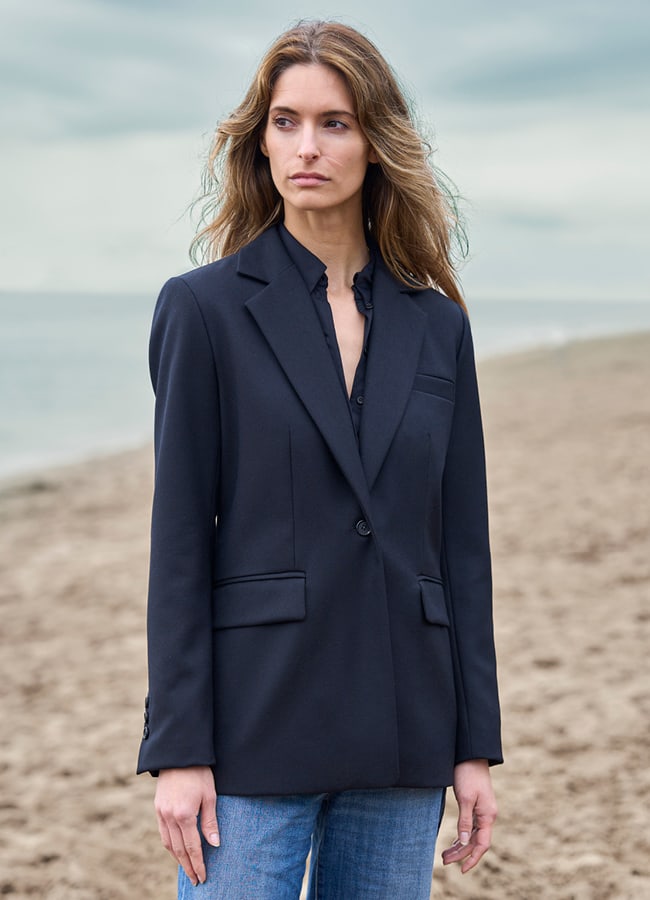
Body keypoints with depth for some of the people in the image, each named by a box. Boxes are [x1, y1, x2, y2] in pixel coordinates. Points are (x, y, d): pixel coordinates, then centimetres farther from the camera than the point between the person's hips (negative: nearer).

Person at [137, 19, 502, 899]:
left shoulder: (437, 326, 8)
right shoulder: (205, 308, -1)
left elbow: (462, 542, 9)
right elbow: (180, 540, -4)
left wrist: (476, 747, 5)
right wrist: (178, 750, -9)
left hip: (399, 731, 3)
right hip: (257, 724, -3)